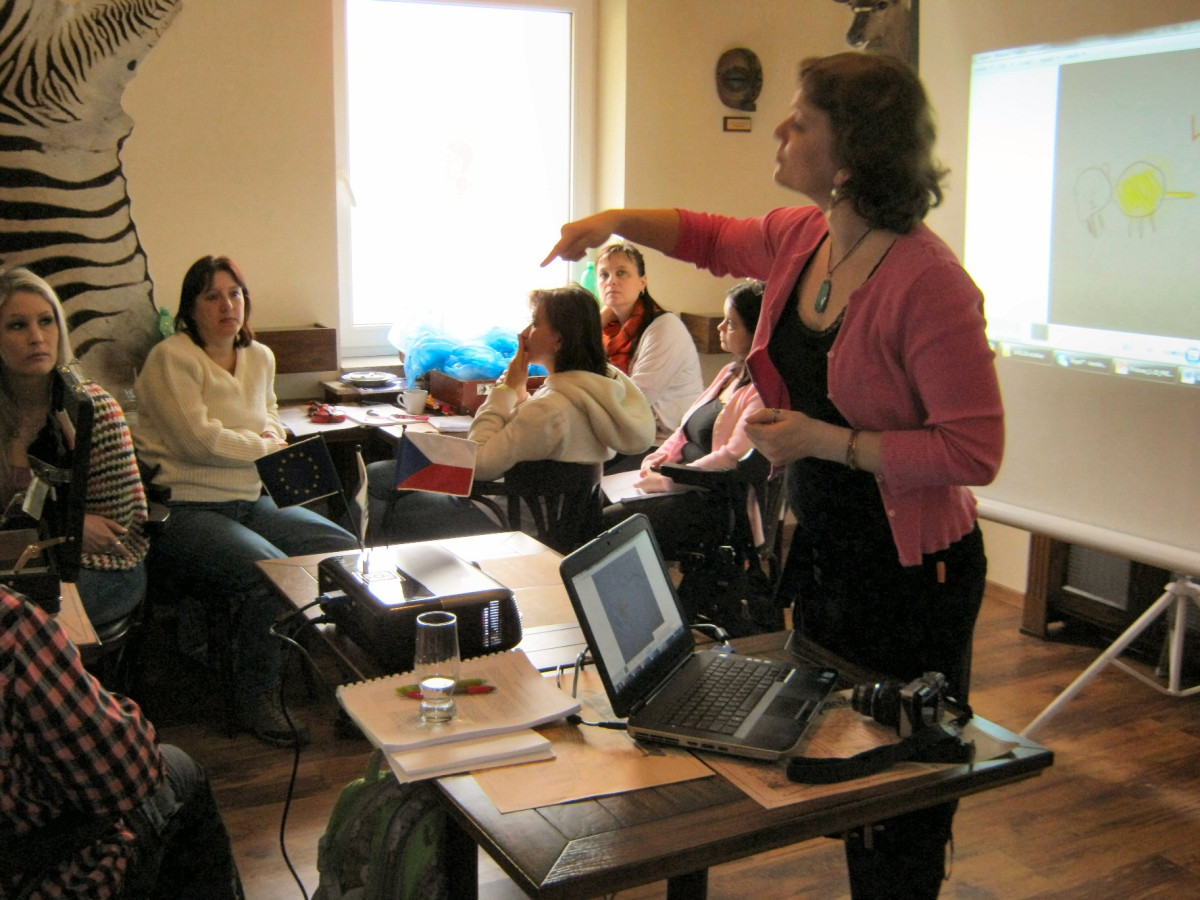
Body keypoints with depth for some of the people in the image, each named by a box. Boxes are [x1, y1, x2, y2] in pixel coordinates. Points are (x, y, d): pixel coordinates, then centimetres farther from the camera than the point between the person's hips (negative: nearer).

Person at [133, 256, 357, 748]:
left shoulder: (260, 357, 14)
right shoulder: (171, 358, -9)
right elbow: (199, 439, -17)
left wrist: (270, 438, 3)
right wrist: (262, 446, -3)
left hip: (251, 500, 8)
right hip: (183, 510, -7)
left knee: (348, 551, -9)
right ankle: (256, 703, -11)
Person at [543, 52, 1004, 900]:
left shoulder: (927, 281, -25)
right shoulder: (800, 239, -1)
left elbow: (975, 450, -24)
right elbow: (713, 238, 22)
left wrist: (824, 440, -24)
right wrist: (617, 219, 8)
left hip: (908, 568, -8)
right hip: (820, 547, 8)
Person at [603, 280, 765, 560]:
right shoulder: (731, 373, 16)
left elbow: (733, 458, -23)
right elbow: (688, 429, 21)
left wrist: (667, 480, -17)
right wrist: (662, 456, 2)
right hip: (689, 490, 10)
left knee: (605, 523, -19)